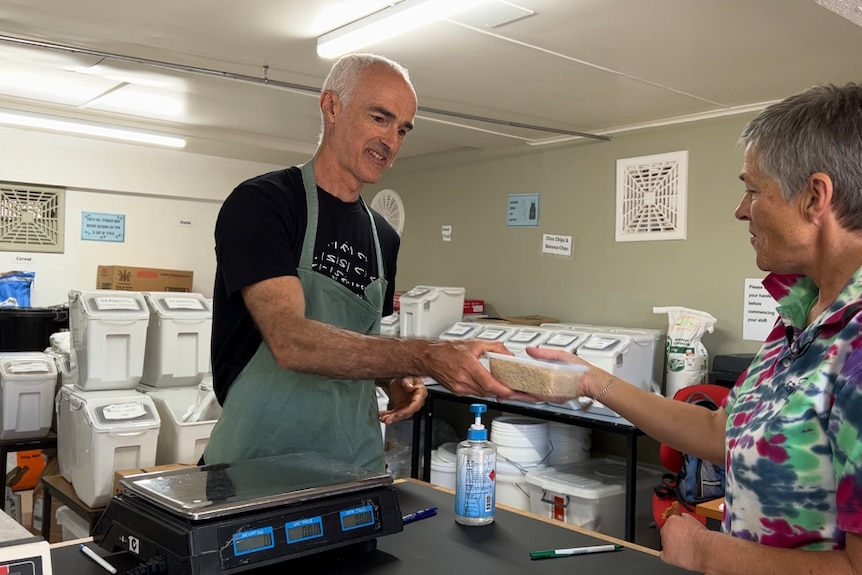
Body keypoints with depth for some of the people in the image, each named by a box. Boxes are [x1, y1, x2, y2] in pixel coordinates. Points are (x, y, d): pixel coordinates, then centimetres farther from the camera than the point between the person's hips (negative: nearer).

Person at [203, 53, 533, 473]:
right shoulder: (259, 204, -13)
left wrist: (396, 379, -3)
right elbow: (290, 341, -28)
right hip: (260, 462, -5)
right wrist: (425, 357, -36)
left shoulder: (383, 236, 8)